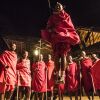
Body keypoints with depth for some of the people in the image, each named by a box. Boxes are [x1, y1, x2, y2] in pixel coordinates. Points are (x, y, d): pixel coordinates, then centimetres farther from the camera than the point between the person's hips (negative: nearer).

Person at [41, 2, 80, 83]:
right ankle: (58, 75, -15)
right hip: (55, 37, 2)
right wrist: (51, 30, -8)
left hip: (65, 36, -2)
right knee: (56, 55, -11)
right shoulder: (52, 17, 22)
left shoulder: (66, 16, 19)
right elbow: (49, 27, 13)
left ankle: (63, 75, -21)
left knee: (63, 55, -14)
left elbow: (70, 27, 9)